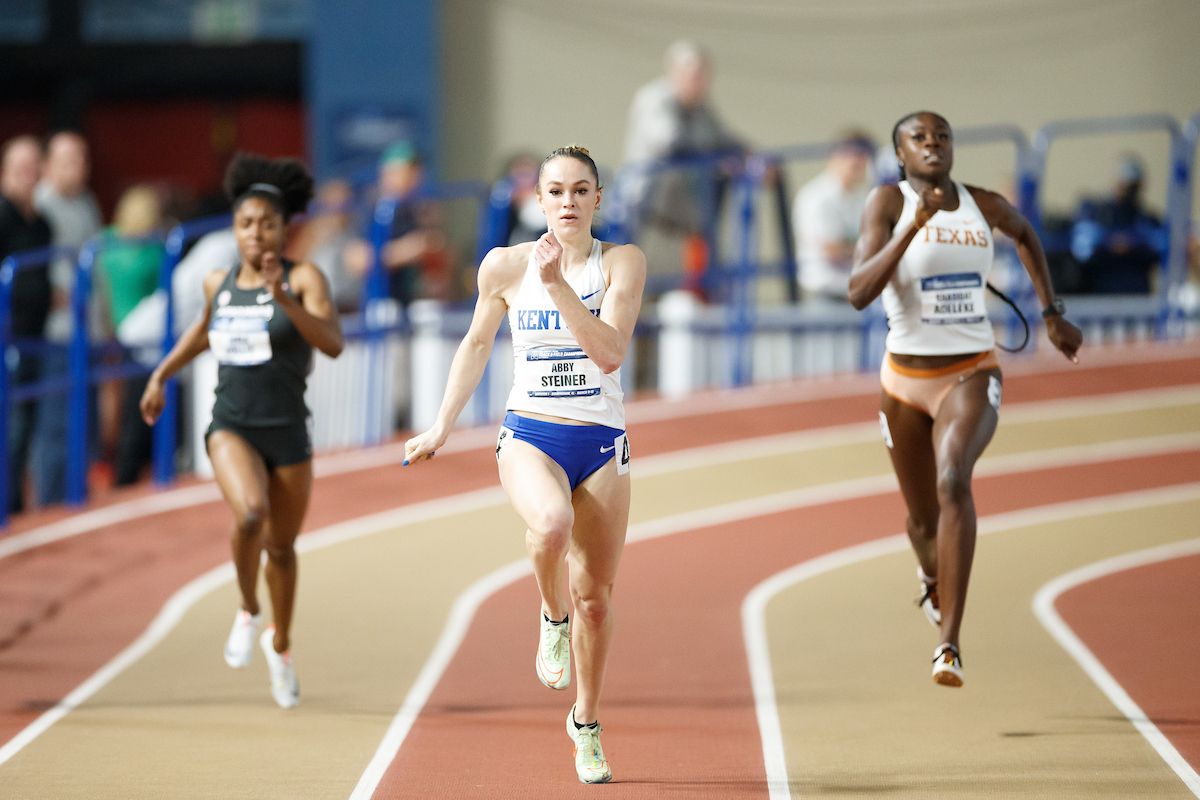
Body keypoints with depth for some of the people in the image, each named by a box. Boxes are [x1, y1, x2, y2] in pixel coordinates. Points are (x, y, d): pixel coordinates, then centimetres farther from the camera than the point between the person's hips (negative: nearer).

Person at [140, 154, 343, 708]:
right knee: (249, 513, -29)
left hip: (288, 431, -1)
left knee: (282, 546, 14)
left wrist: (284, 299, -33)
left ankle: (281, 644, 41)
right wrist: (162, 375, 25)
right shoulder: (218, 283, 4)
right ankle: (248, 611, -1)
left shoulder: (303, 279, -8)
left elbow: (332, 343, -23)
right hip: (231, 427, 1)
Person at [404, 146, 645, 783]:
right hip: (529, 436, -1)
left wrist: (558, 286, -23)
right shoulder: (504, 266, -1)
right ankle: (553, 618, -4)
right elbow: (477, 344, 14)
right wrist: (441, 429, 14)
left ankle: (586, 722, 27)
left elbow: (610, 353, -16)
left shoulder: (622, 263, -4)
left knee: (594, 595, 6)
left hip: (601, 442, 1)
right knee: (551, 524, -35)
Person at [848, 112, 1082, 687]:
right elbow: (859, 293, -22)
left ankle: (950, 645, -32)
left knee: (953, 482, -29)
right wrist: (915, 226, -29)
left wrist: (1051, 313, 24)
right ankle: (932, 576, 57)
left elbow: (1024, 233, 26)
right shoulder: (889, 203, -9)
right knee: (923, 519, 17)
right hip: (907, 380, 0)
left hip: (972, 374, 0)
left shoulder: (985, 205, 1)